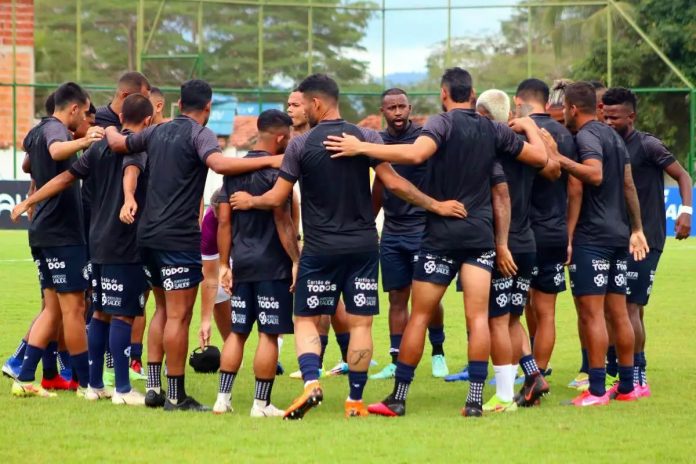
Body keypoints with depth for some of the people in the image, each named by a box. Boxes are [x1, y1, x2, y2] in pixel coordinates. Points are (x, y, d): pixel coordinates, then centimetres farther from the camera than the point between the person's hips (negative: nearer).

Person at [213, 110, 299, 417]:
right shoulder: (275, 171, -10)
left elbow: (224, 221, 10)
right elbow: (283, 221, -14)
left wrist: (224, 264, 13)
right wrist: (296, 261, -11)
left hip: (241, 264, 6)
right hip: (272, 265, -6)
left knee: (237, 332, 12)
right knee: (269, 334, -1)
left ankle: (223, 398, 8)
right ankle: (261, 403, -1)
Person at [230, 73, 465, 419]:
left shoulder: (300, 145, -5)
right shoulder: (367, 138, -1)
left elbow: (277, 198, -2)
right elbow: (393, 183, -4)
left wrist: (248, 202, 19)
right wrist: (435, 206, 6)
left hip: (320, 248, -2)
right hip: (363, 244, 2)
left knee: (306, 320, 7)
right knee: (360, 323, 6)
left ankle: (311, 382, -16)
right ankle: (355, 400, 6)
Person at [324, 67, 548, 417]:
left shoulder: (444, 123, -9)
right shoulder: (494, 131, 6)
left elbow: (416, 153, -28)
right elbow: (540, 157, 15)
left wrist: (361, 148, -26)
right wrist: (529, 126, 34)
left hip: (441, 234, -3)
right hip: (481, 232, 3)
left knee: (419, 316, 3)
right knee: (477, 316, -2)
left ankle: (398, 398, 7)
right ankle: (475, 399, -9)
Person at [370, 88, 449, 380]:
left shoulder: (425, 137, -7)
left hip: (424, 227, -4)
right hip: (392, 232, 4)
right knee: (397, 298, 5)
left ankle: (438, 354, 16)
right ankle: (397, 361, 8)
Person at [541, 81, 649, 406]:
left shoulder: (586, 136, -11)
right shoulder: (613, 136, 17)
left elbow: (595, 175, -28)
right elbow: (629, 186, 20)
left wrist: (558, 159, -29)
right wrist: (636, 229, 23)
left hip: (591, 237, -9)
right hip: (618, 234, 9)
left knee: (591, 312, -8)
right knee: (618, 312, 12)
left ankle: (596, 390, -10)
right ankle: (626, 386, 14)